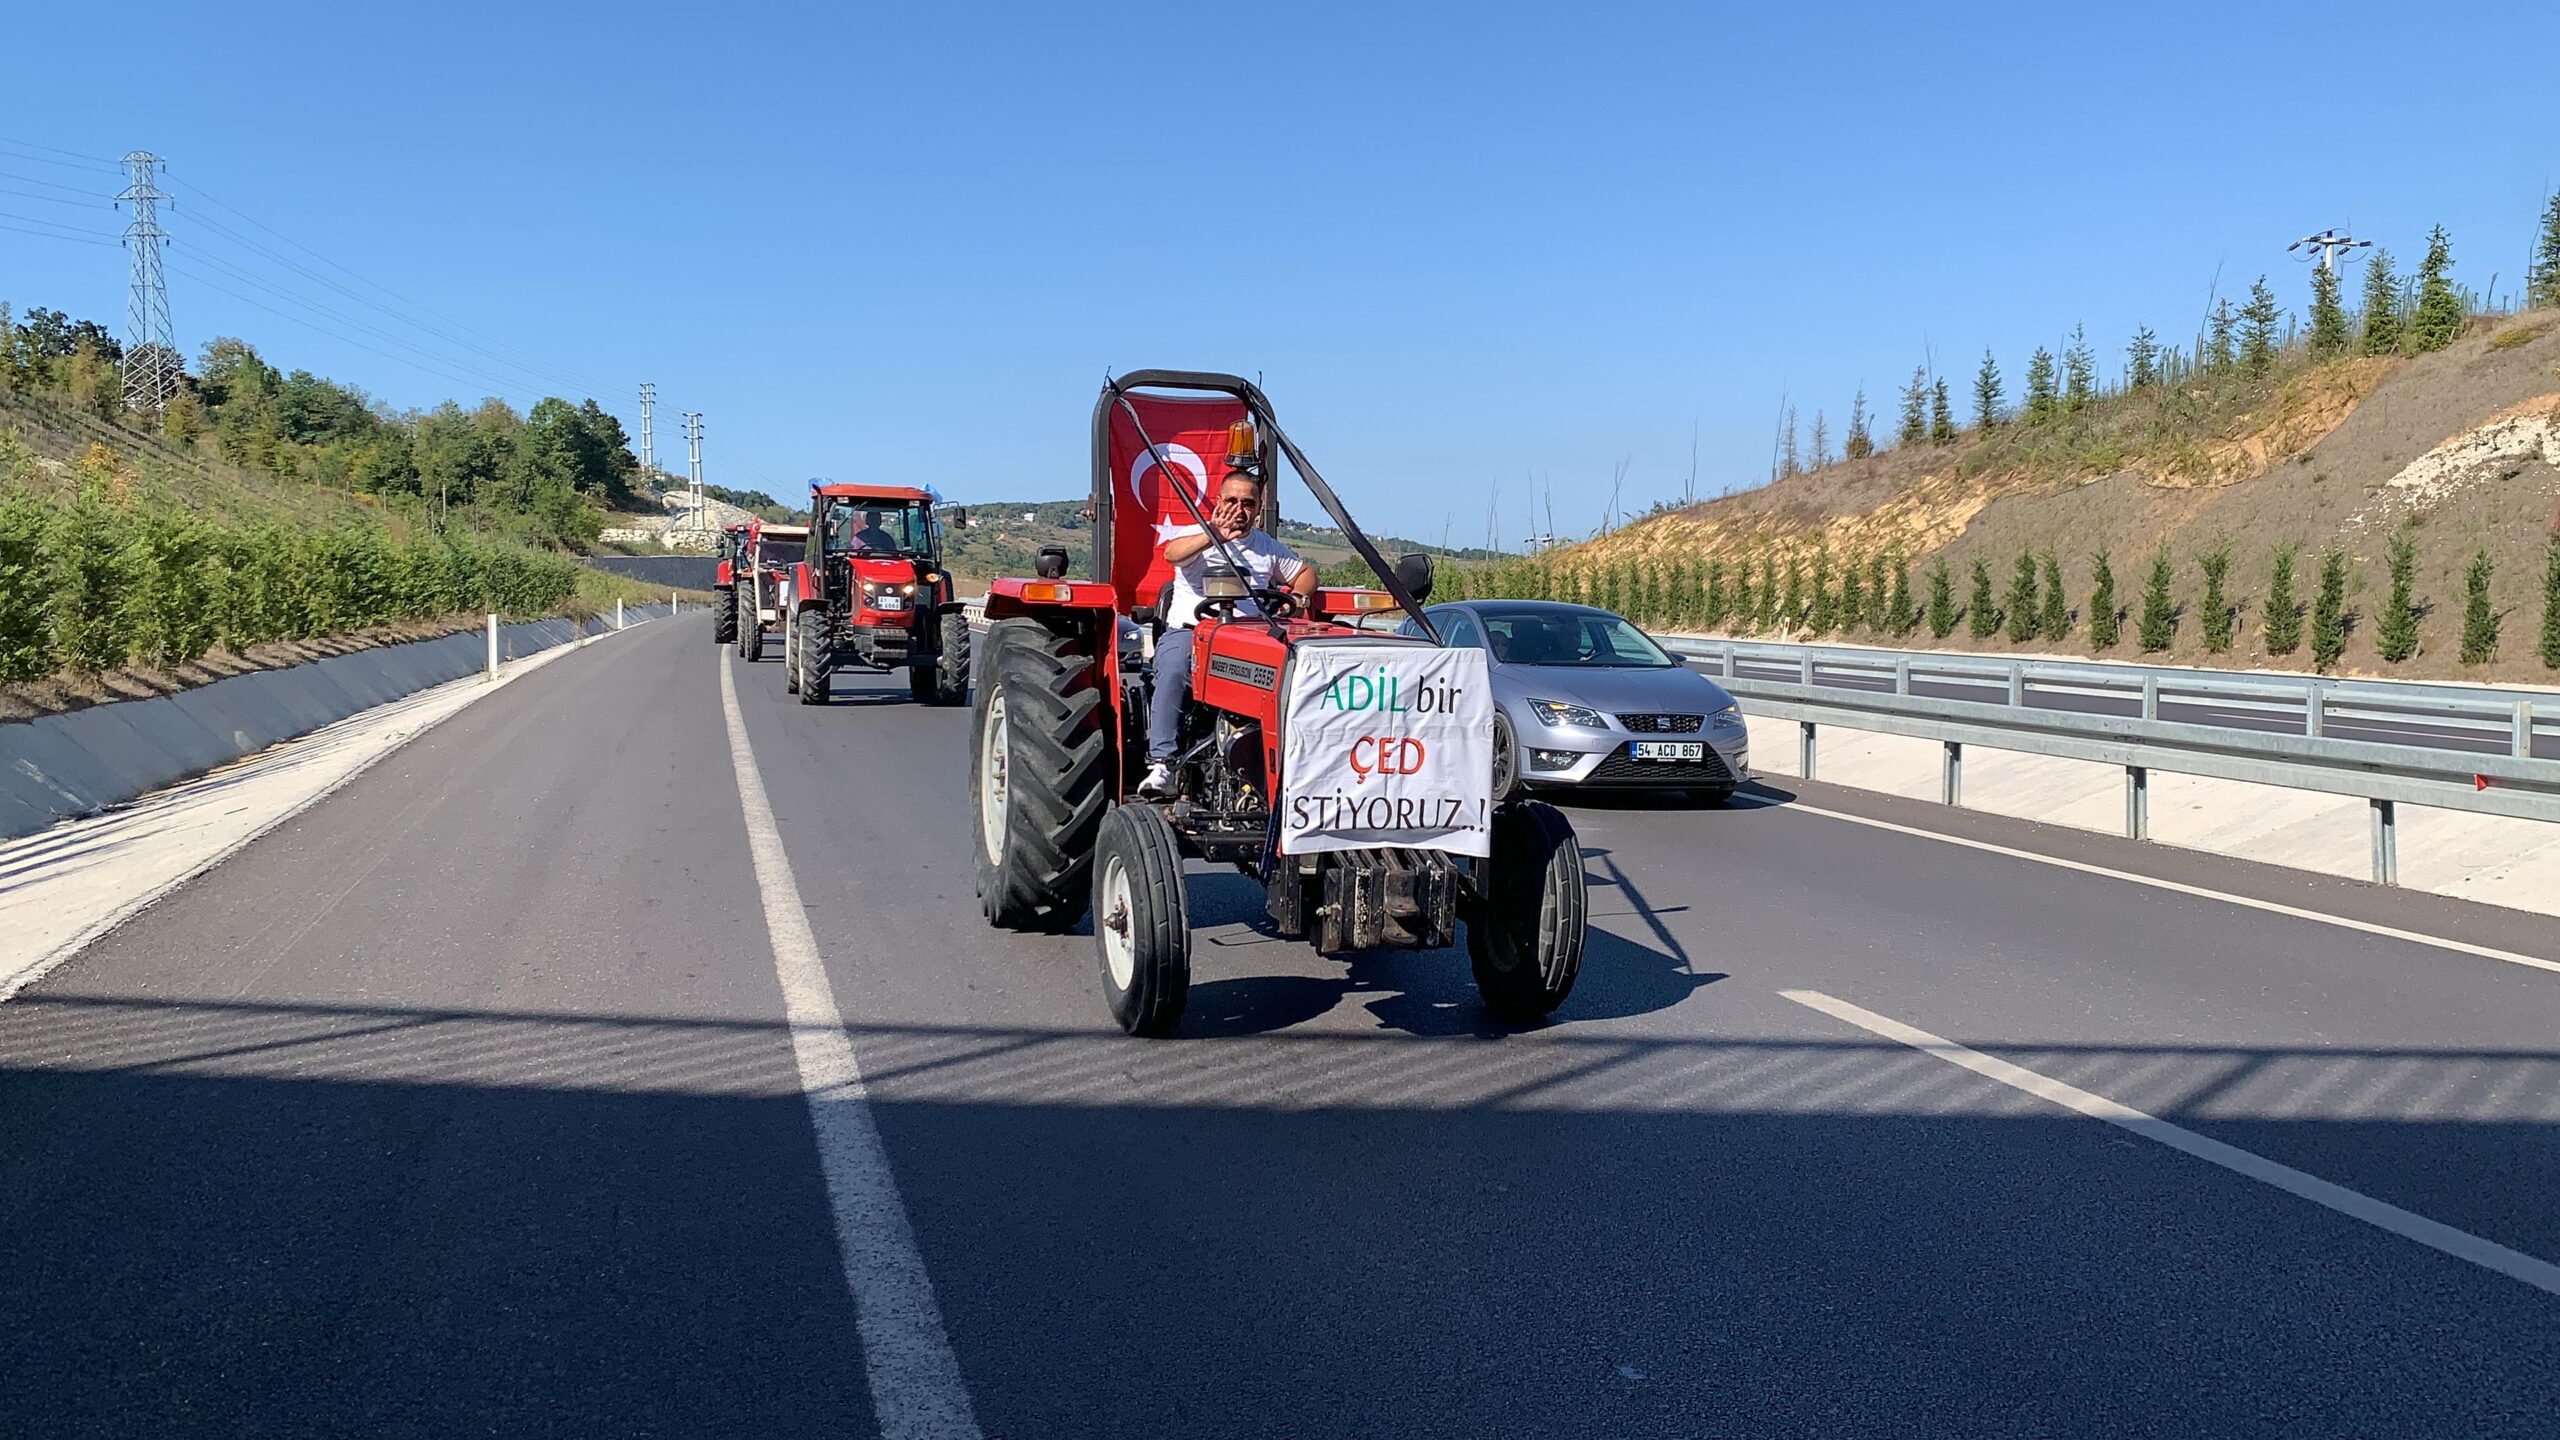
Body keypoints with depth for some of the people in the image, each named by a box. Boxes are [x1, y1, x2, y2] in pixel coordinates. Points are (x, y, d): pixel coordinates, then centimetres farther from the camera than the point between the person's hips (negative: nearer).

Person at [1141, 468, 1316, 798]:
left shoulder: (1269, 548, 21)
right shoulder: (1195, 534, 8)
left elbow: (1307, 573, 31)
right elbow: (1172, 553, -15)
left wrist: (1297, 596, 9)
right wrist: (1212, 536, -32)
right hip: (1187, 630, -2)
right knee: (1173, 673, -35)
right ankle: (1161, 765, -36)